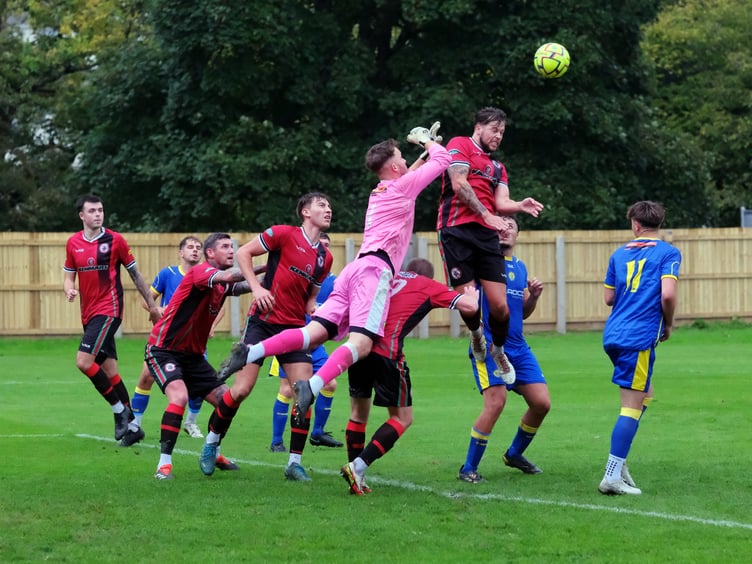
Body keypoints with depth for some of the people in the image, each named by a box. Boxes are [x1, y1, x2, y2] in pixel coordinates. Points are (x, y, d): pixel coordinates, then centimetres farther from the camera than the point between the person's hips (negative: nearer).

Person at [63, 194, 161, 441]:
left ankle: (120, 410, -6)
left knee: (84, 361, -19)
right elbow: (69, 277, 15)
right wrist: (69, 289, -9)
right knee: (109, 370, 8)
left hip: (108, 310, -5)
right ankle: (131, 422, 17)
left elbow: (135, 274, 3)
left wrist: (152, 305, 6)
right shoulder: (73, 243, 8)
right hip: (88, 314, 5)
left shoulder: (115, 240, -4)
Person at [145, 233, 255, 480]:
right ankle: (164, 464, -25)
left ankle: (213, 454, 27)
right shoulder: (200, 271, -17)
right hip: (163, 350, -9)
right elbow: (227, 277, -35)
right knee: (179, 396, -29)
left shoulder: (223, 284, 7)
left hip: (193, 355, 9)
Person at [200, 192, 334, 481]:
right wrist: (256, 287, -16)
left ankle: (295, 462, 0)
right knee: (242, 389, -8)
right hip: (263, 320, -5)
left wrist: (314, 309, -2)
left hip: (295, 327, 5)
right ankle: (211, 441, 14)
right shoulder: (285, 234, -6)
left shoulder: (325, 257, 12)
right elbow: (243, 253, -4)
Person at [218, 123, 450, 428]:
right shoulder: (403, 186, 5)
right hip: (375, 268, -8)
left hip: (356, 267, 8)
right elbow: (443, 159, 13)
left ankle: (250, 352, -22)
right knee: (360, 343, -21)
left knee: (315, 333, -4)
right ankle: (312, 386, -42)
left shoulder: (380, 191, 27)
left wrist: (425, 147, 46)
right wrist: (427, 141, 30)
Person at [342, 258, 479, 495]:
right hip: (387, 351, -5)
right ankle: (357, 467, -7)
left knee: (358, 413, 19)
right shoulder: (429, 286, 13)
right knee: (402, 418, 7)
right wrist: (472, 295, 28)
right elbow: (469, 306, 7)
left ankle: (355, 473, 16)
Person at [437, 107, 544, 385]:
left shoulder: (498, 167, 26)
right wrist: (486, 214, -11)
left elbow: (501, 201, 11)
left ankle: (498, 349, 21)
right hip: (457, 231, -5)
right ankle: (476, 334, 23)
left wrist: (520, 205, -11)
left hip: (486, 235, 5)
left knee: (500, 305, -5)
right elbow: (459, 185, -6)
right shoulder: (460, 145, 7)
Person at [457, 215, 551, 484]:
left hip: (518, 346, 7)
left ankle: (514, 454, 26)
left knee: (541, 403, 1)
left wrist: (534, 296, 4)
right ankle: (468, 469, -7)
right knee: (496, 402, -20)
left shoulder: (520, 267, 17)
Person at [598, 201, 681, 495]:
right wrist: (668, 324, 3)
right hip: (639, 337, -7)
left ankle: (619, 461, 13)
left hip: (613, 335, 7)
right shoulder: (668, 253, -2)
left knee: (645, 394, 21)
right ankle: (612, 477, -11)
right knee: (632, 406, -5)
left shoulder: (620, 254, 14)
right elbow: (667, 294, -14)